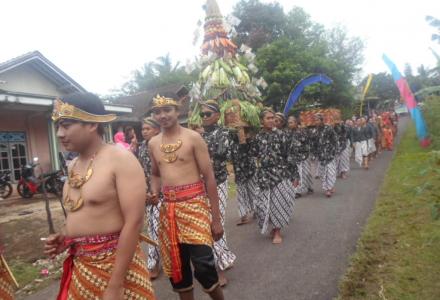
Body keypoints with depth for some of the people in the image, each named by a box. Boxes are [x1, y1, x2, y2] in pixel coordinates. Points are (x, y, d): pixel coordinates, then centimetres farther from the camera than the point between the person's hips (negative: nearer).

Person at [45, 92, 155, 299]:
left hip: (115, 262, -7)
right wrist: (64, 236, 0)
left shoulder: (120, 159, -17)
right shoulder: (74, 166, 7)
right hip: (79, 263, 7)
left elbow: (134, 222, -22)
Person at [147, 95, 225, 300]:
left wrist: (216, 217, -8)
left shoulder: (193, 138, -6)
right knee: (175, 266, 13)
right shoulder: (153, 144, 9)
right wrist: (154, 192, 0)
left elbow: (209, 177, -6)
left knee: (203, 265, -9)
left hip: (194, 203, -5)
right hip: (168, 207, 5)